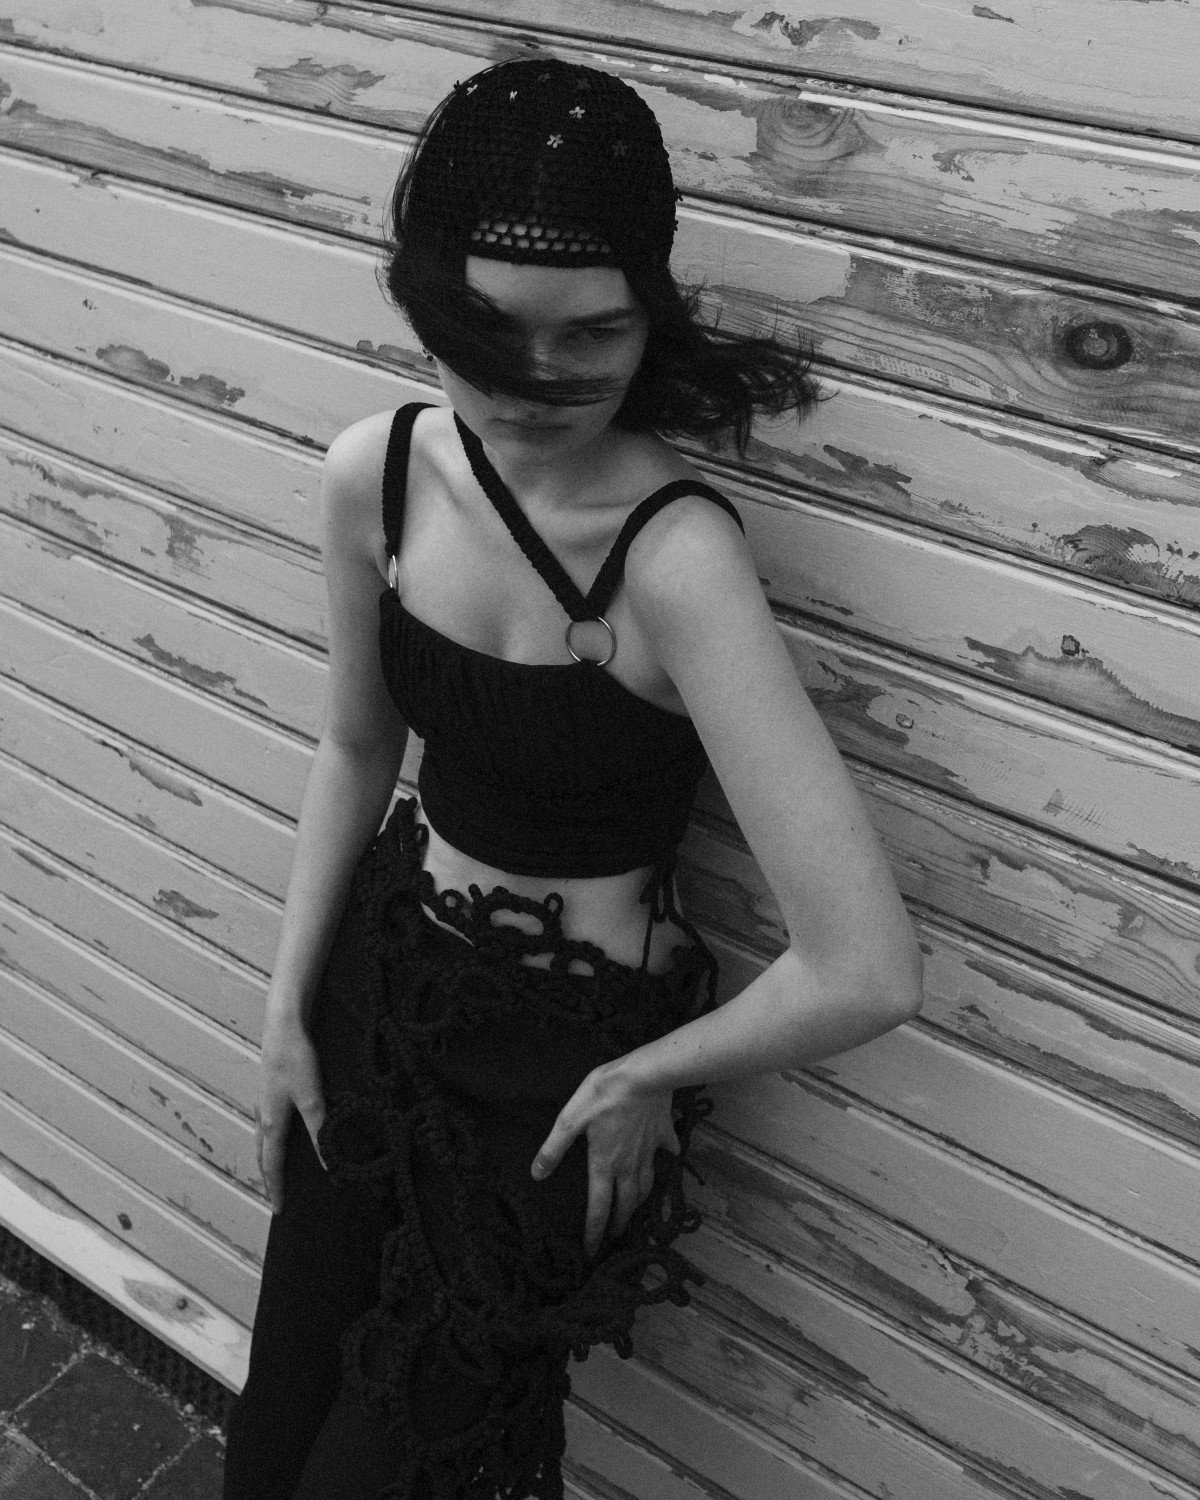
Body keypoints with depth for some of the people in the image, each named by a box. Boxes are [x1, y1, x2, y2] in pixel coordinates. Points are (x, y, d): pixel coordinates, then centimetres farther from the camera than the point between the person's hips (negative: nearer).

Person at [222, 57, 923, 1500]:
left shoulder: (674, 554, -31)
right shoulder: (374, 472, -11)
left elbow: (865, 971, -33)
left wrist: (642, 1076, -16)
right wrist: (287, 1006, 6)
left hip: (564, 1054, -5)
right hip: (386, 978, 5)